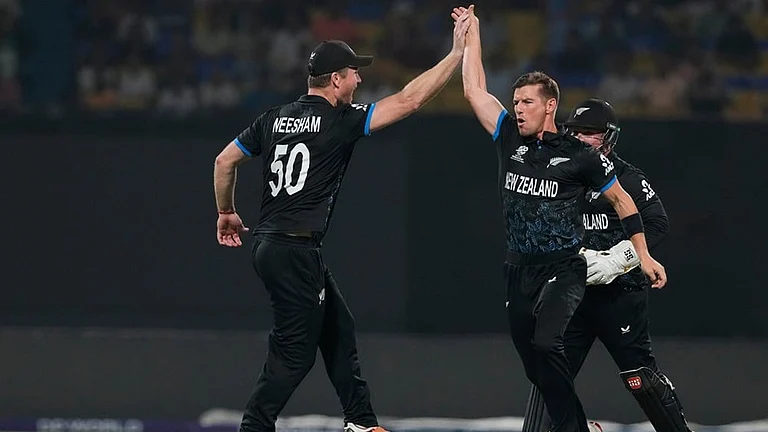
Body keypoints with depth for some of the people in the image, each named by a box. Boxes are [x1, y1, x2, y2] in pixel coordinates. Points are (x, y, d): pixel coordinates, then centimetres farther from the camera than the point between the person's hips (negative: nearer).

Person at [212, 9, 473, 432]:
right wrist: (456, 53, -8)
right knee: (294, 353, -6)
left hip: (270, 245, 9)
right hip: (295, 251, -9)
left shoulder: (275, 119, 9)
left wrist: (226, 212, 28)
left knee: (338, 329, 19)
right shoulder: (339, 121, -11)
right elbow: (408, 100, -13)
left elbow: (224, 162, 14)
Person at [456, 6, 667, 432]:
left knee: (545, 343, -27)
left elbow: (620, 199, 5)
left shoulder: (580, 155, -6)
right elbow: (474, 90, 8)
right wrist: (472, 36, 9)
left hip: (564, 269, -5)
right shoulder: (510, 139, 5)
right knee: (534, 365, 5)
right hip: (519, 270, 5)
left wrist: (643, 256, 4)